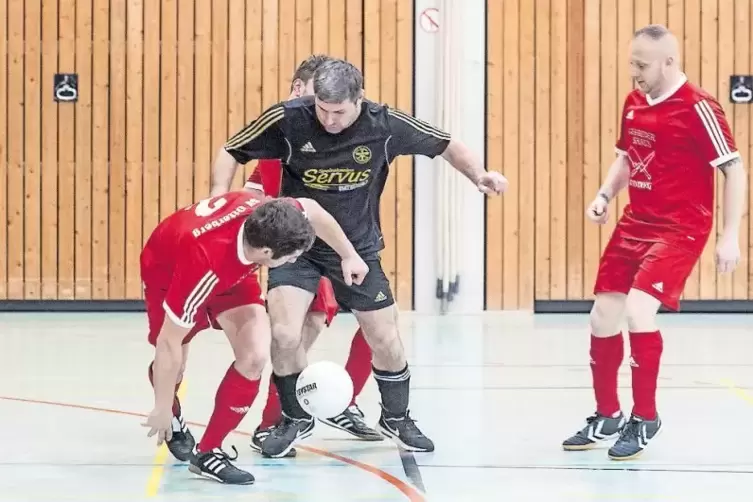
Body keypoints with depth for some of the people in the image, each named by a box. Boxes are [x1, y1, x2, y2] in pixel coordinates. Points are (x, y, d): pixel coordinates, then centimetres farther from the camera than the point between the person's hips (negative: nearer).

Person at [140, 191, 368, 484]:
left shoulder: (266, 215, -35)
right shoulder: (204, 266, -46)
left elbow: (312, 211, -7)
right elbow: (169, 343, -35)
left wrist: (348, 254, 4)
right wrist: (162, 410, -24)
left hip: (231, 266, 4)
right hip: (167, 269, -4)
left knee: (255, 357, -14)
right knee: (171, 368, 1)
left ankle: (208, 452, -1)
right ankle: (172, 420, 38)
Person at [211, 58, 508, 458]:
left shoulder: (385, 124, -16)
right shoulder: (287, 118, -20)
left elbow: (445, 145, -2)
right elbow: (231, 153, -9)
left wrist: (478, 175, -19)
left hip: (358, 248, 2)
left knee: (387, 342, 6)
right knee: (284, 335, -19)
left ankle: (396, 419, 35)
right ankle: (295, 419, 9)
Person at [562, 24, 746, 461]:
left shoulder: (698, 108, -15)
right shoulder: (633, 103, 7)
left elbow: (734, 170, -13)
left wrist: (731, 236, -16)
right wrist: (604, 196, 5)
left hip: (679, 229, -8)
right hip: (635, 223, 8)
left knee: (638, 311, -21)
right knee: (603, 318, 8)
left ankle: (645, 419, -3)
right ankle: (607, 417, 27)